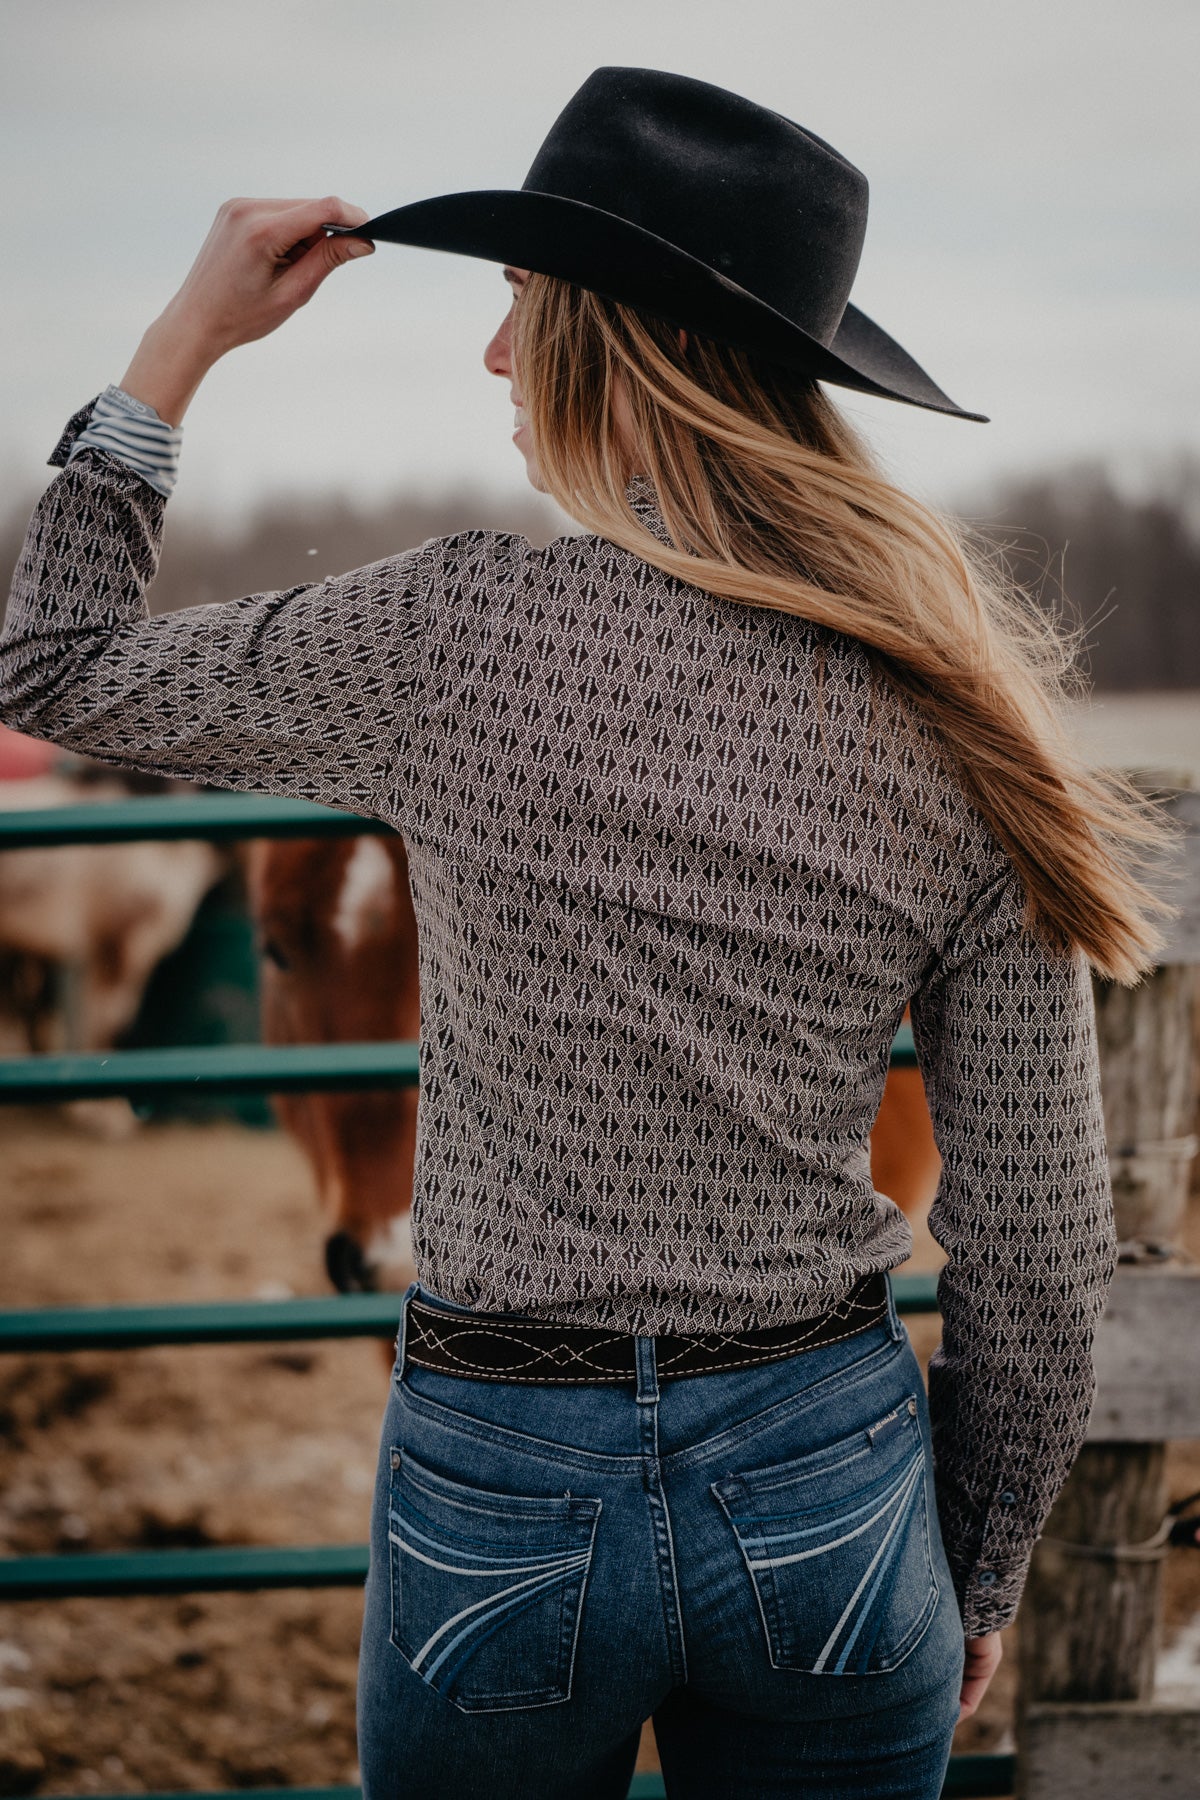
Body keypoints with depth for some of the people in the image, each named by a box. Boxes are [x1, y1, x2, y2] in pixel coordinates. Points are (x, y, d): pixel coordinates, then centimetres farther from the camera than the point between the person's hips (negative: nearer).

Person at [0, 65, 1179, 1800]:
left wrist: (189, 335, 9)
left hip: (504, 1494, -2)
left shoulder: (465, 637, -15)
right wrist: (979, 1576, 12)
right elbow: (1037, 1253, -2)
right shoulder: (955, 724, -7)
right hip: (825, 1487, 2)